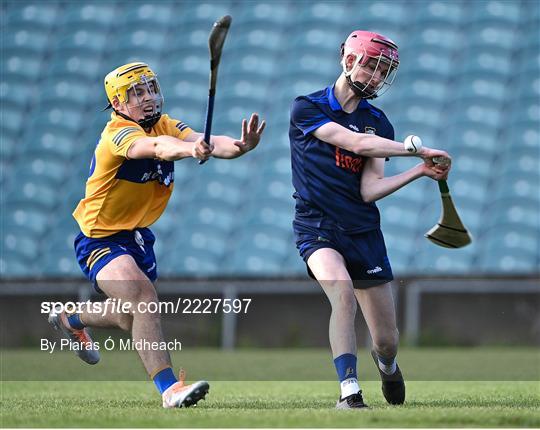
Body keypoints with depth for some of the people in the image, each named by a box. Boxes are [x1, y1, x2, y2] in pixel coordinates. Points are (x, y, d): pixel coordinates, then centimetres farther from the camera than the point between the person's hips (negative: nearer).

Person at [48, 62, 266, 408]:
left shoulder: (165, 126, -5)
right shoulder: (118, 133, -24)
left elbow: (209, 143, -24)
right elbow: (156, 147, -48)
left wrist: (240, 145, -46)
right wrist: (189, 149, -69)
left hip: (139, 236, 8)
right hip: (101, 239, -8)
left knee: (134, 319, 22)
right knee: (143, 295, -31)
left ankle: (70, 319, 51)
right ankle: (169, 388, -33)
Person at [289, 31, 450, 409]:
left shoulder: (378, 123, 6)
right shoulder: (307, 109, -4)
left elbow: (369, 190, -5)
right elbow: (356, 142, -19)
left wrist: (419, 172, -16)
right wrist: (419, 150, -20)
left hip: (364, 234, 4)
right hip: (317, 230, -4)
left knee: (387, 341, 3)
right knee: (342, 289, -34)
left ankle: (387, 364, 41)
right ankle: (349, 392, -34)